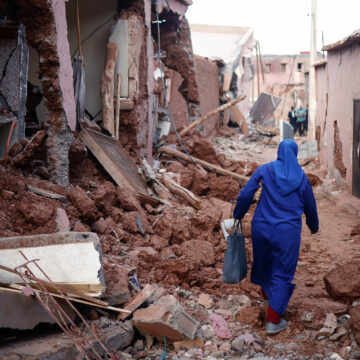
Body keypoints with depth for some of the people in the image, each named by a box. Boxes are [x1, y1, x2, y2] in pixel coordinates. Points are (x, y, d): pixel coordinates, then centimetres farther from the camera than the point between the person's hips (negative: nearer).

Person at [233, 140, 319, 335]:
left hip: (262, 227, 2)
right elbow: (310, 207, 14)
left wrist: (238, 214, 11)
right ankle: (273, 320, 1)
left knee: (263, 260, 28)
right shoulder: (302, 177, 3)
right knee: (282, 273, 5)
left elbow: (246, 195, -7)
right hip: (288, 231, -1)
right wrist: (314, 226, 33)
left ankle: (266, 292, 53)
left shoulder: (264, 170, -1)